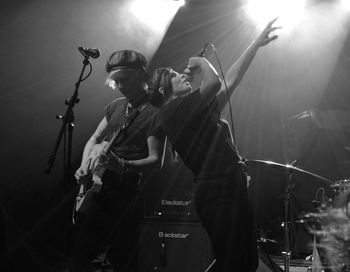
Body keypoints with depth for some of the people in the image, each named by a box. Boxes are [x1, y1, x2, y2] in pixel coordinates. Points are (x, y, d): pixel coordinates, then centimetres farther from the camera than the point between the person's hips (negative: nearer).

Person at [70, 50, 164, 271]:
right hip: (99, 184, 7)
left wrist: (121, 165, -30)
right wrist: (85, 167, 1)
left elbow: (155, 159, -15)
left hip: (122, 192, -7)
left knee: (81, 254, -8)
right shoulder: (116, 106, 13)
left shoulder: (154, 114, -10)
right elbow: (95, 139, 19)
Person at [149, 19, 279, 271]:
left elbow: (230, 81, 26)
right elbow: (213, 82, -17)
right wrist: (201, 61, 5)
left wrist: (256, 44, 28)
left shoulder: (199, 111, 22)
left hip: (233, 189, 10)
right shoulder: (173, 109, -6)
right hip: (218, 193, -10)